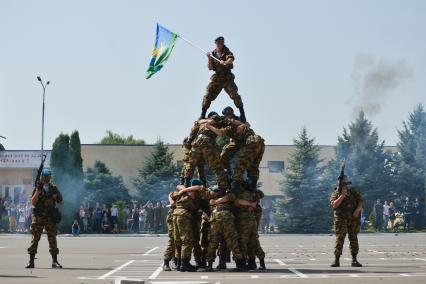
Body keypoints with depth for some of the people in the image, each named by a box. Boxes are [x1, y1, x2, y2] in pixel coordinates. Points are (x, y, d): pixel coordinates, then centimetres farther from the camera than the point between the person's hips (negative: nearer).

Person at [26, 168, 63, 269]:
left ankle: (55, 261, 2)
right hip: (38, 217, -2)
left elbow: (62, 202, 14)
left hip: (50, 218, 2)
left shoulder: (53, 188, 11)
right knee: (34, 239, -2)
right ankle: (31, 261, 2)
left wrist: (57, 197, -8)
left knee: (52, 239, -1)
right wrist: (38, 190, -16)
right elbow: (33, 202, -7)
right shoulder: (37, 188, 4)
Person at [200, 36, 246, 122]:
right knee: (207, 95, -4)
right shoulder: (213, 54, 7)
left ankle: (242, 114, -10)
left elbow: (231, 59, -26)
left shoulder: (227, 52, -3)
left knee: (234, 94, -15)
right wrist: (209, 59, -15)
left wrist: (225, 62, -49)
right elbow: (210, 68, 2)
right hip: (216, 79, 3)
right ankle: (202, 115, 5)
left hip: (227, 78, -3)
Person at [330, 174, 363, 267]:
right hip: (341, 220, -2)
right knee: (339, 239, -8)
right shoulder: (335, 193, 4)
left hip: (353, 219, 2)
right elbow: (334, 205, -12)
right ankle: (336, 260, -7)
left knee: (353, 238, 3)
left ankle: (354, 260, 6)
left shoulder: (353, 191, 10)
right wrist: (342, 195, -18)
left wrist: (357, 210, -11)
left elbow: (360, 201, 7)